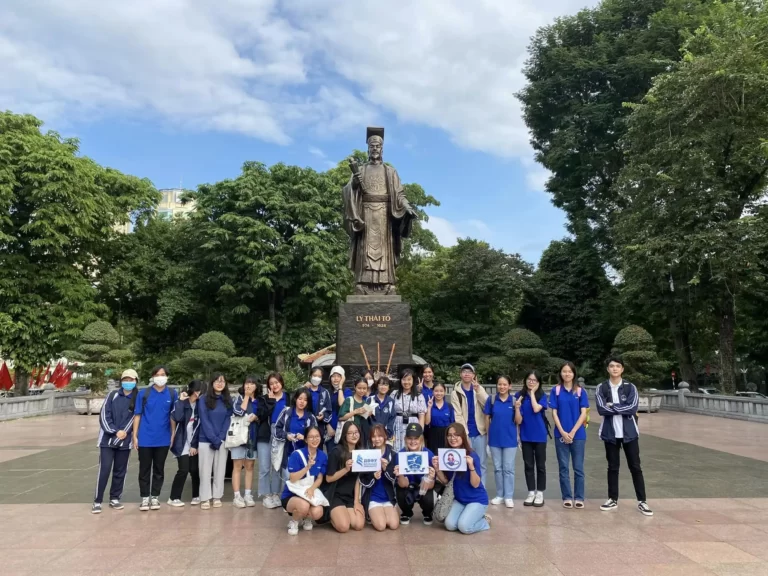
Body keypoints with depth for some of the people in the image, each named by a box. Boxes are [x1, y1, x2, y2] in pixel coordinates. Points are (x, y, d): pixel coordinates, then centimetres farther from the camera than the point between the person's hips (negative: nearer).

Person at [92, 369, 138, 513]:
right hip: (107, 439, -1)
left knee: (120, 471, 9)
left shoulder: (138, 400, 2)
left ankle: (115, 499, 21)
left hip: (125, 441, 1)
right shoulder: (113, 395, 2)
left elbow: (134, 418, -2)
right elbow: (104, 415, -3)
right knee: (104, 470, -6)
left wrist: (123, 432, -15)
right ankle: (97, 501, 2)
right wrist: (115, 432, -13)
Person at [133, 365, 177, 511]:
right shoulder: (143, 393, -2)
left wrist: (173, 435, 5)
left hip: (163, 439, 1)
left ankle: (155, 497, 21)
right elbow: (137, 415, 0)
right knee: (144, 469, 6)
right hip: (145, 439, -1)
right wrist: (135, 436, -3)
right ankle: (145, 498, 17)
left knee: (159, 470, 10)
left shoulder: (172, 394, 2)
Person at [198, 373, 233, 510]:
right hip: (206, 440, -2)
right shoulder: (204, 400, -2)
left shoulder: (228, 401, 7)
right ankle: (205, 498, 7)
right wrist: (214, 439, -15)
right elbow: (204, 421, -8)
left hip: (222, 441, 2)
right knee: (205, 470, 1)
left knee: (220, 470, 6)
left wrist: (220, 439, -9)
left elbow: (228, 420, 2)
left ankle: (217, 497, 15)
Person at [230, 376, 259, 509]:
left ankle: (248, 495, 12)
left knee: (249, 466, 7)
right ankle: (237, 496, 0)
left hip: (253, 436, 3)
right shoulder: (239, 397, 0)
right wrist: (246, 396, -10)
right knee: (237, 466, -1)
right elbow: (238, 411, -18)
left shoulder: (259, 401, 8)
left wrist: (255, 417, -11)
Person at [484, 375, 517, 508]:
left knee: (508, 469, 4)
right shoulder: (491, 400, -4)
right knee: (497, 468, 11)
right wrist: (488, 435, 5)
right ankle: (499, 495, 22)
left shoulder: (514, 401, -4)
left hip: (510, 439, -1)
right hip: (495, 439, 1)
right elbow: (487, 419, 4)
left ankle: (508, 496, 13)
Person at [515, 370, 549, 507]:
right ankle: (531, 492, 20)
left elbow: (536, 409, -23)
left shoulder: (542, 396, -3)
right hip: (526, 436, 1)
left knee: (540, 465, 8)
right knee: (528, 465, 9)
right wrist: (517, 407, -23)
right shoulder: (520, 396, -3)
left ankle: (540, 493, 19)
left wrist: (532, 393, -13)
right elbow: (518, 421, -5)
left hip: (540, 436, -1)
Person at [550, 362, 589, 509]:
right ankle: (567, 497, 14)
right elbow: (554, 413, 0)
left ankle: (579, 498, 15)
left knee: (578, 468, 5)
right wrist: (563, 432, -10)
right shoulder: (556, 391, 1)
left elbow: (583, 413, -3)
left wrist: (573, 432, -10)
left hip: (578, 435, 0)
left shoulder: (580, 391, 1)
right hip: (561, 435, 0)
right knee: (563, 468, 5)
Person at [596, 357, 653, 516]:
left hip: (629, 432, 0)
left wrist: (612, 406, -13)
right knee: (613, 467, 10)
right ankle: (613, 499, 20)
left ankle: (642, 501, 11)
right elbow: (601, 409, -13)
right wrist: (623, 409, -13)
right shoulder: (601, 388, -1)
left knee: (635, 467, 3)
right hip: (610, 433, 1)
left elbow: (632, 407, -15)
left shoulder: (630, 387, -1)